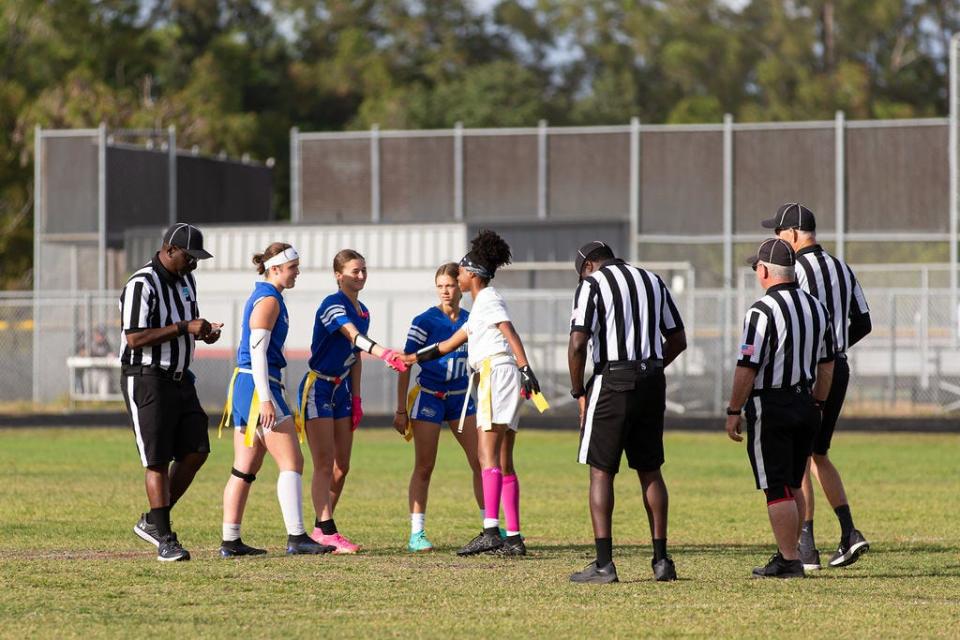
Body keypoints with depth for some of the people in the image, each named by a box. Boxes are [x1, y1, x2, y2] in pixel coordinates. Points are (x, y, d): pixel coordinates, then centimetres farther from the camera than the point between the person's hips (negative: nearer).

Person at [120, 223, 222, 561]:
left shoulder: (185, 281, 11)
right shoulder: (141, 285, -17)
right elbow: (134, 338, -23)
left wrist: (205, 331, 3)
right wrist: (183, 328, -25)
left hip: (179, 379, 9)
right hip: (147, 380, -9)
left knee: (195, 452, 5)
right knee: (158, 460, -5)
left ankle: (152, 522, 17)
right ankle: (164, 539, 1)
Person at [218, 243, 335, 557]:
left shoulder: (261, 296, 18)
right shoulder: (269, 300, -11)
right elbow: (258, 350, -18)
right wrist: (265, 399, -22)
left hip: (244, 384, 10)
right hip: (259, 387, -10)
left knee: (245, 469, 8)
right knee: (291, 463, -8)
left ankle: (230, 541, 8)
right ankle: (296, 537, -11)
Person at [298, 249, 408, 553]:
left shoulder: (362, 312, 11)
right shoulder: (333, 304, -16)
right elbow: (354, 336, -35)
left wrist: (356, 399, 14)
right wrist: (384, 354, -51)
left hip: (342, 390, 9)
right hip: (318, 388, -9)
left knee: (341, 466, 8)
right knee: (324, 465, -11)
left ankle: (321, 529, 16)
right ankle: (327, 532, -14)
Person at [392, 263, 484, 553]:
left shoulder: (470, 321, 5)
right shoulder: (425, 321, -9)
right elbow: (405, 365, -8)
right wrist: (401, 410, -11)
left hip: (461, 397, 4)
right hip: (428, 397, -4)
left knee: (481, 462, 0)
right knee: (424, 467, -3)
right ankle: (416, 534, 1)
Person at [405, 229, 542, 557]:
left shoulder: (488, 299, -3)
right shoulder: (480, 305, 26)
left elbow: (510, 334, -17)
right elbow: (449, 344, 31)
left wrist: (526, 370, -28)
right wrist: (413, 358, 30)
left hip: (497, 373, -10)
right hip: (502, 379, 10)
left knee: (488, 455, -16)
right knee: (503, 462, 8)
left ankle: (490, 531, -25)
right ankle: (514, 536, 6)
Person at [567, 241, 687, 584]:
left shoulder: (592, 284, -4)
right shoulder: (653, 281, 14)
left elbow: (577, 344, -12)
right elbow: (678, 340, 15)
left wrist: (578, 392, -2)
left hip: (612, 383, -5)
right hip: (652, 385, 5)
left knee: (601, 471, 0)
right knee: (650, 471, 12)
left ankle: (603, 564, -6)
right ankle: (661, 559, 11)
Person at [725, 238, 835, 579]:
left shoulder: (762, 311, -16)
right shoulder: (816, 308, 8)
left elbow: (747, 368, -17)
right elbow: (826, 363, 14)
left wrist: (733, 411, -9)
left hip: (770, 409, -7)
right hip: (805, 404, 7)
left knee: (777, 489, -3)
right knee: (793, 485, 16)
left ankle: (789, 561, -4)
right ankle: (788, 555, 21)